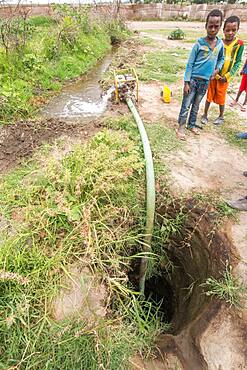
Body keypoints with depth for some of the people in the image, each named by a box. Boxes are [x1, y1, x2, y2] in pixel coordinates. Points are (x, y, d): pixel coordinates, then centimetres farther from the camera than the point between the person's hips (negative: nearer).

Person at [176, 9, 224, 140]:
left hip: (206, 81, 4)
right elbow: (190, 64, -8)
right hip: (193, 79, -4)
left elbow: (221, 59, 21)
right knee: (186, 105, -2)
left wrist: (217, 69, 2)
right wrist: (186, 82, -13)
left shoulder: (220, 44, 3)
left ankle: (192, 125, 28)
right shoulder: (199, 43, -9)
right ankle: (181, 128, 6)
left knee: (196, 105, 15)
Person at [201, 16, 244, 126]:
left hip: (225, 77, 0)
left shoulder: (239, 44, -6)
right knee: (209, 96, 7)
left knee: (221, 98, 7)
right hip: (213, 75, 1)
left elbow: (237, 62, -4)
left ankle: (221, 117, 26)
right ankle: (205, 115, 22)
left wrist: (227, 76, -13)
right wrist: (216, 75, -11)